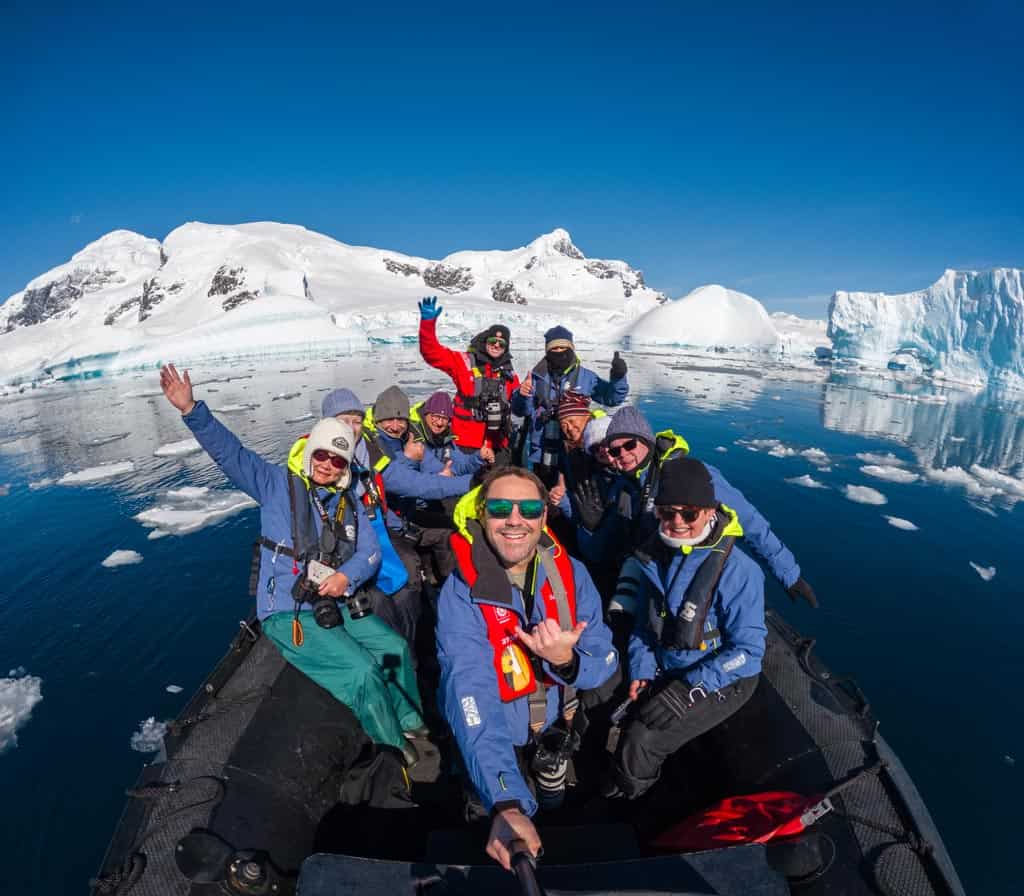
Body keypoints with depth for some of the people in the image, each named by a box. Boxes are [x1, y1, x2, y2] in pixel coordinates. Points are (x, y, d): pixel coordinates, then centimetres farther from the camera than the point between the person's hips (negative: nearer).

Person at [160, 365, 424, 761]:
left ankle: (412, 727, 27)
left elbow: (370, 552, 2)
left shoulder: (348, 501, 9)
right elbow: (229, 451, -14)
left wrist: (348, 576, -18)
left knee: (395, 649, 2)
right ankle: (400, 756, 3)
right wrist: (191, 409, -27)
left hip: (337, 606, 6)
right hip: (289, 613, -6)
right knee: (363, 672, -17)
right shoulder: (277, 484, -4)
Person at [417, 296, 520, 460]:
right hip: (467, 443, -4)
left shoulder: (509, 373, 10)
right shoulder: (465, 362, -1)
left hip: (498, 445, 4)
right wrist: (428, 322, -20)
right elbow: (432, 353, -10)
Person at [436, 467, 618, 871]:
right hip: (498, 734, -3)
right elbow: (472, 694, -41)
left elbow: (606, 663, -16)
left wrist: (567, 660, -39)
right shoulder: (461, 592, -30)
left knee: (556, 805, 26)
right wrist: (507, 805, -52)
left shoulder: (571, 573, -17)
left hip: (555, 723, 4)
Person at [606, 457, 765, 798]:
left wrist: (689, 689, -24)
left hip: (723, 681, -6)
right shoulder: (654, 556, -6)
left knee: (640, 742, -17)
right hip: (664, 671, 6)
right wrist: (642, 671, -6)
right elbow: (643, 622, 5)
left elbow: (747, 649, -20)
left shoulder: (738, 570, -24)